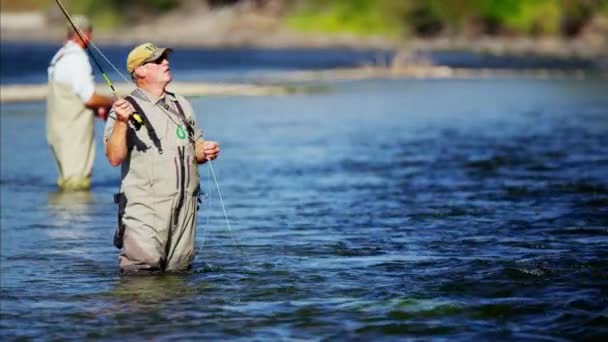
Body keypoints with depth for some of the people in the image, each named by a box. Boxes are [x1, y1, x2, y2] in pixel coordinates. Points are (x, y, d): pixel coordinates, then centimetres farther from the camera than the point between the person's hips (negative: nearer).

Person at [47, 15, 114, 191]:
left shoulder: (60, 56, 14)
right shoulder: (76, 59, -17)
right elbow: (90, 98, -21)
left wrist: (98, 109, 15)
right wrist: (112, 103, -3)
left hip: (60, 128, 10)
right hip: (74, 130, -10)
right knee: (77, 182, -6)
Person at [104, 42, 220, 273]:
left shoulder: (181, 105, 16)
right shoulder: (126, 109, -5)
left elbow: (195, 148, 24)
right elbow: (115, 158, -16)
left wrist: (205, 152, 1)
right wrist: (121, 123, -30)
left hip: (184, 208, 6)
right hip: (144, 208, -6)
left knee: (178, 272, 6)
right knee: (143, 270, -15)